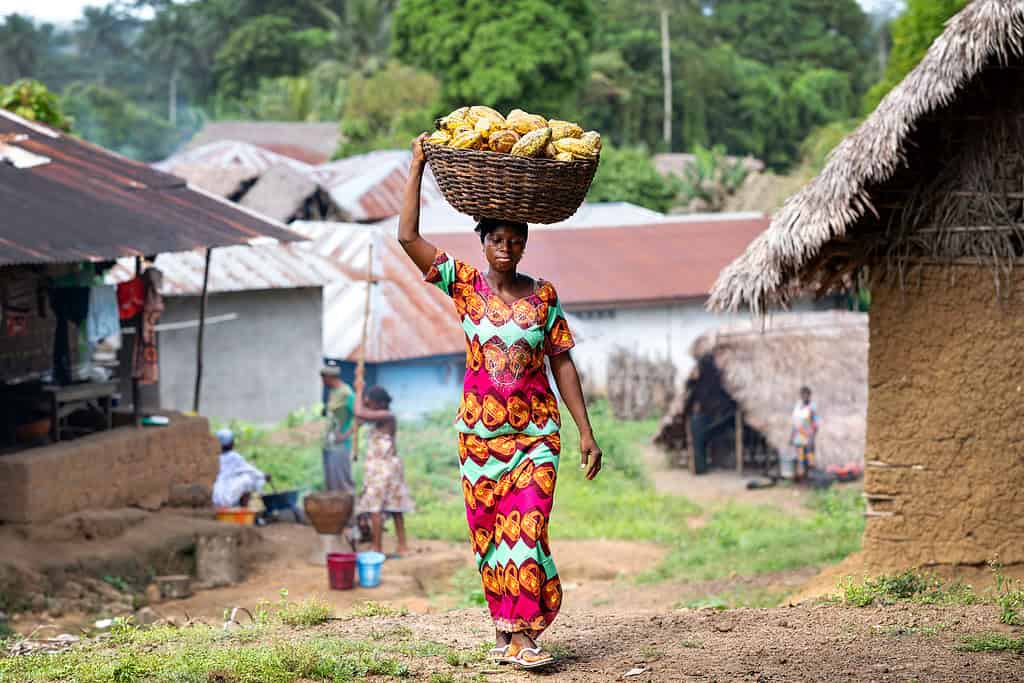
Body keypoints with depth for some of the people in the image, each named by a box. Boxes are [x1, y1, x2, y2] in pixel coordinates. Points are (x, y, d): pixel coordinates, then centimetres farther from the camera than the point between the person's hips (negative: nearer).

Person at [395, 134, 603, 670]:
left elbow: (562, 363, 4)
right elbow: (408, 236, -9)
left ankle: (524, 635, -12)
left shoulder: (543, 296, 1)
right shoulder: (465, 285, -1)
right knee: (488, 534, 5)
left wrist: (585, 430, -1)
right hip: (479, 433, 1)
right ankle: (505, 629, 16)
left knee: (526, 528, -12)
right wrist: (417, 167, -9)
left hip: (536, 431, -1)